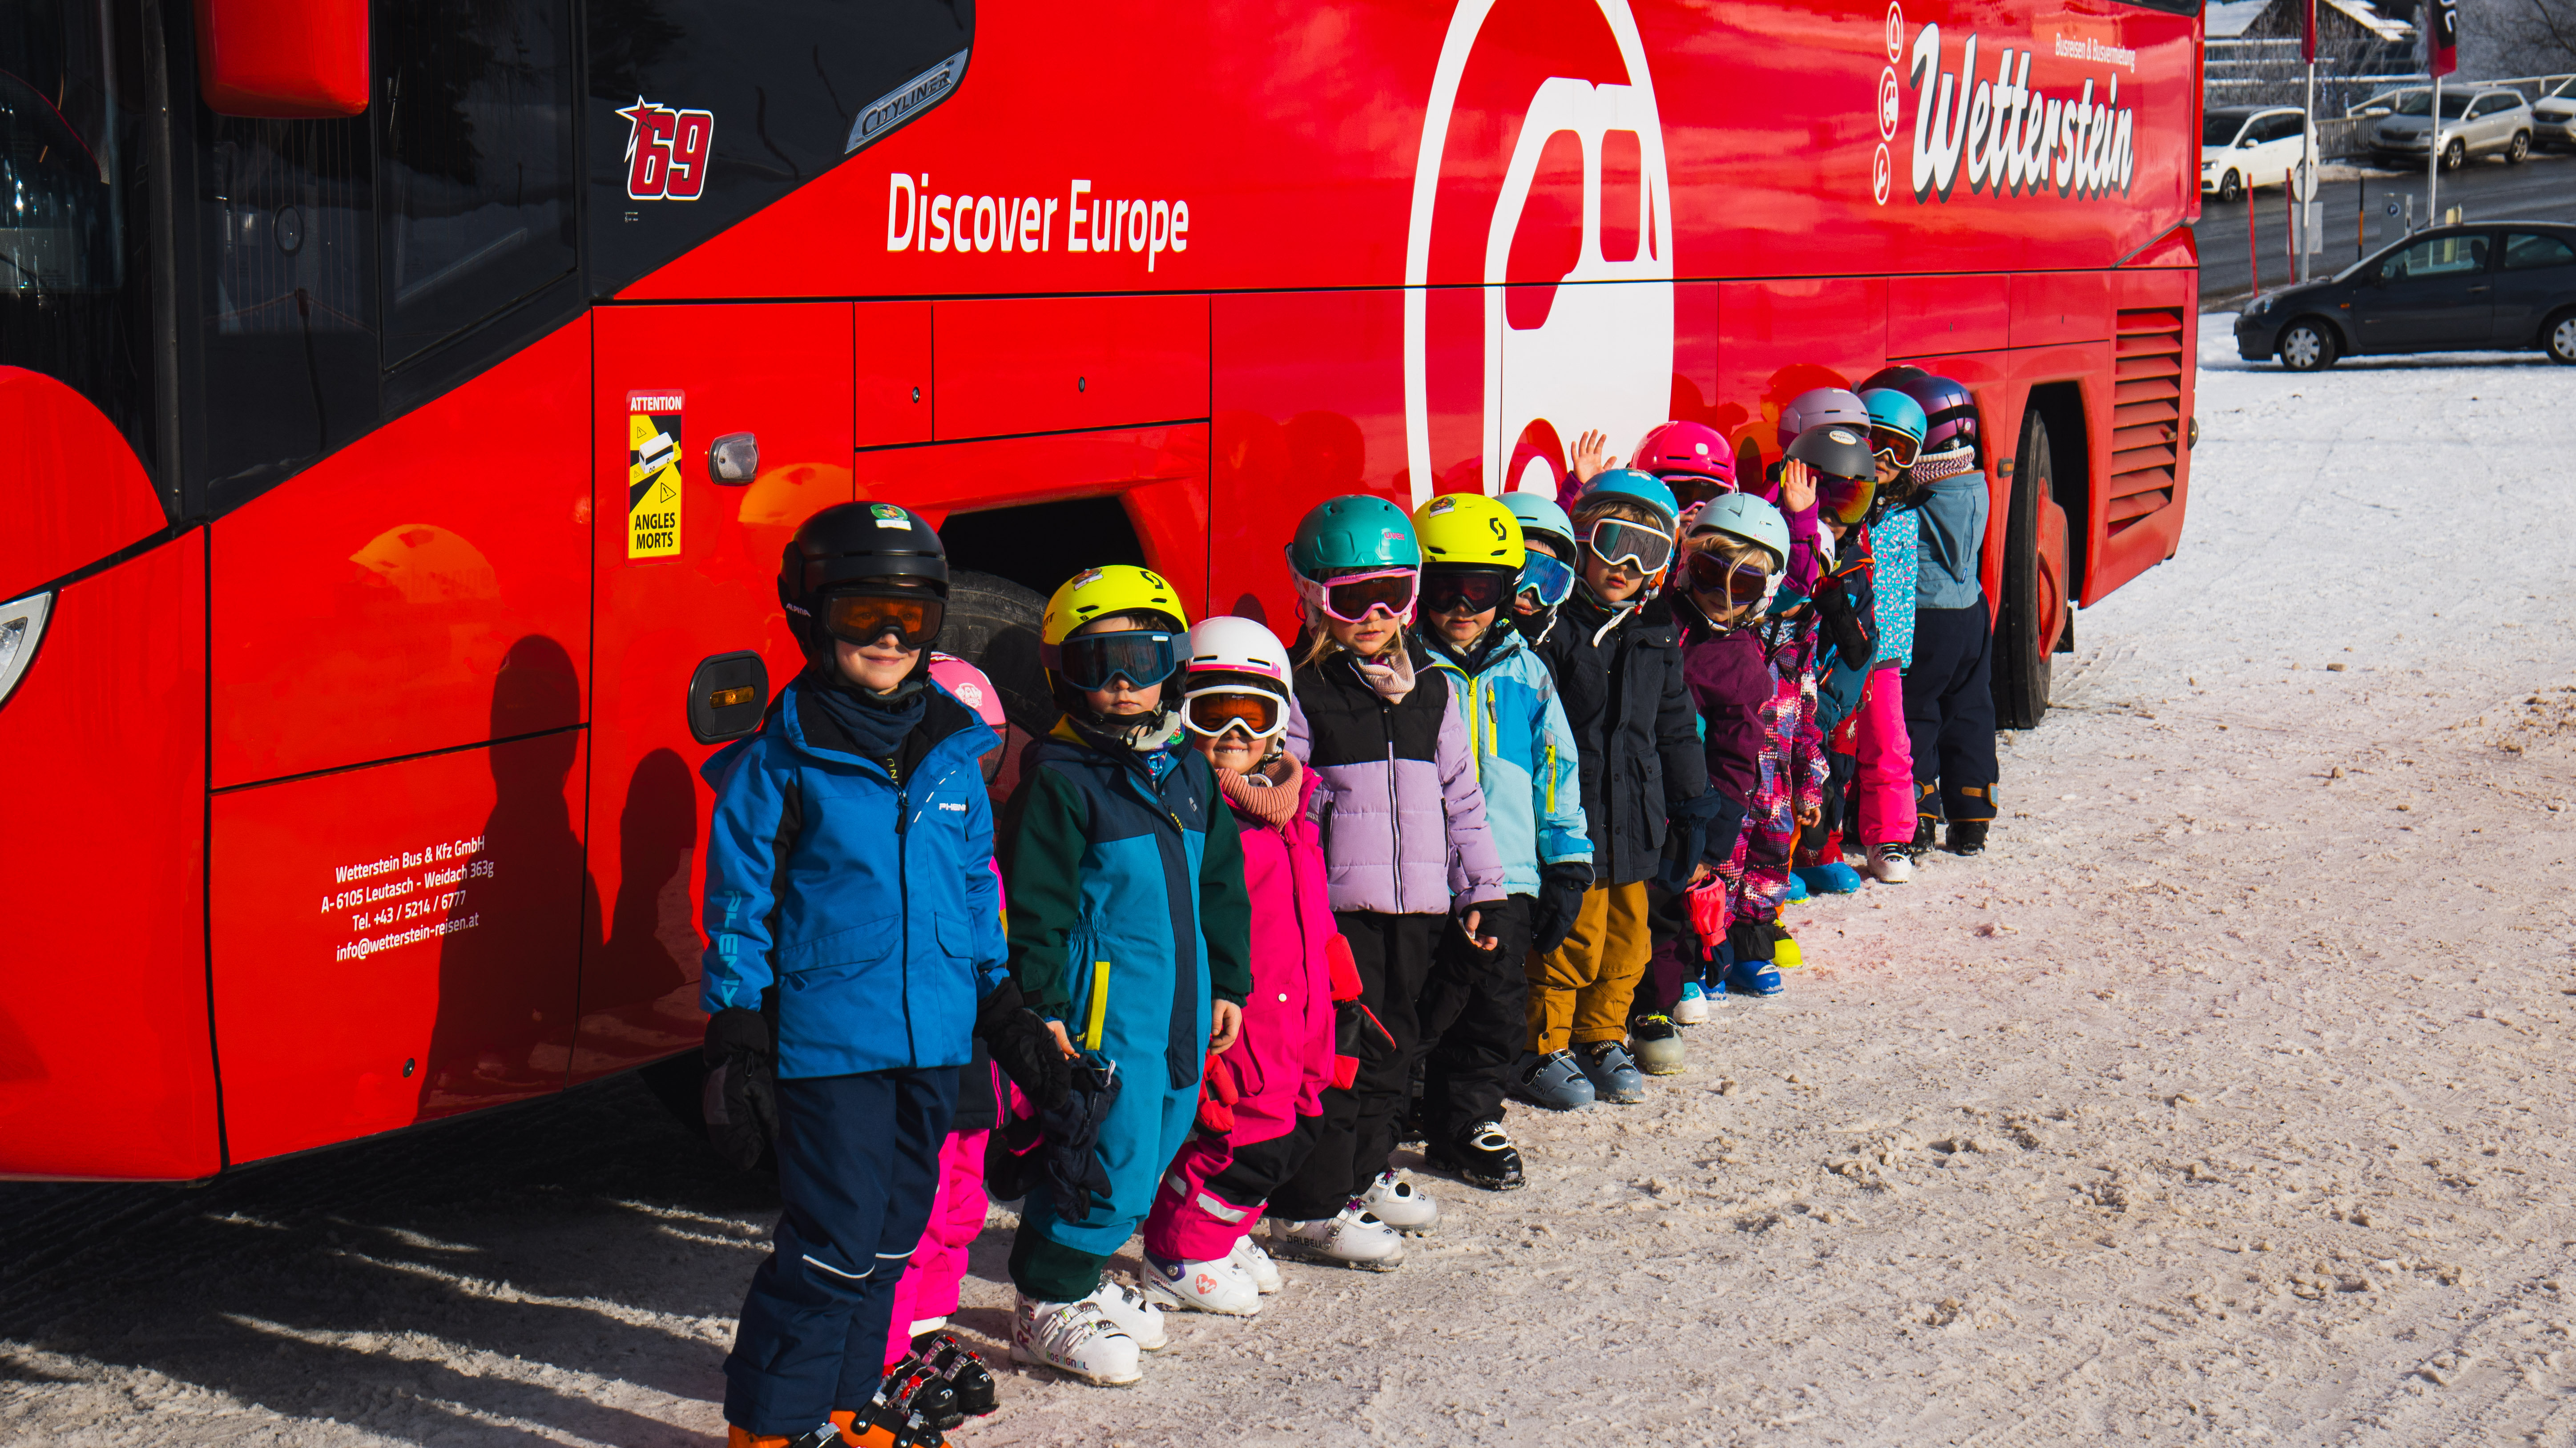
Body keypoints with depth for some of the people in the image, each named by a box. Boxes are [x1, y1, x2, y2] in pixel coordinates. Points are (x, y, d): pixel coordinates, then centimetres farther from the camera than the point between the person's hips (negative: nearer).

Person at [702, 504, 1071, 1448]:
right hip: (828, 1041, -6)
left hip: (934, 1040, 6)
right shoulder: (782, 759, -7)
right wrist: (736, 1030, -8)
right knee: (834, 1243, -7)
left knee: (892, 1236, 14)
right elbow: (741, 901, -4)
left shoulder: (954, 752, 9)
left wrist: (1004, 1010, 16)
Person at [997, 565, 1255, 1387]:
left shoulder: (1189, 772, 12)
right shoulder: (1058, 782, -10)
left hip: (1181, 1009, 8)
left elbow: (1222, 884, 19)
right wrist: (1042, 1005, -15)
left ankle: (1078, 1278, 30)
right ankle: (1047, 1308, 7)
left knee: (1152, 1152, 14)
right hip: (1104, 1009, -8)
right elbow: (1034, 907, -11)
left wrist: (1227, 983, 17)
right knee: (1111, 1156, -7)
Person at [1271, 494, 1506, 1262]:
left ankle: (1366, 1172, 31)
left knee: (1392, 1041, 14)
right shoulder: (1303, 693, -5)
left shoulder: (1431, 689, 12)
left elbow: (1461, 796, 17)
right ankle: (1315, 1209, 1)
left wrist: (1478, 888, 14)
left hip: (1416, 903, 6)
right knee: (1340, 1049, -6)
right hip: (1337, 905, -6)